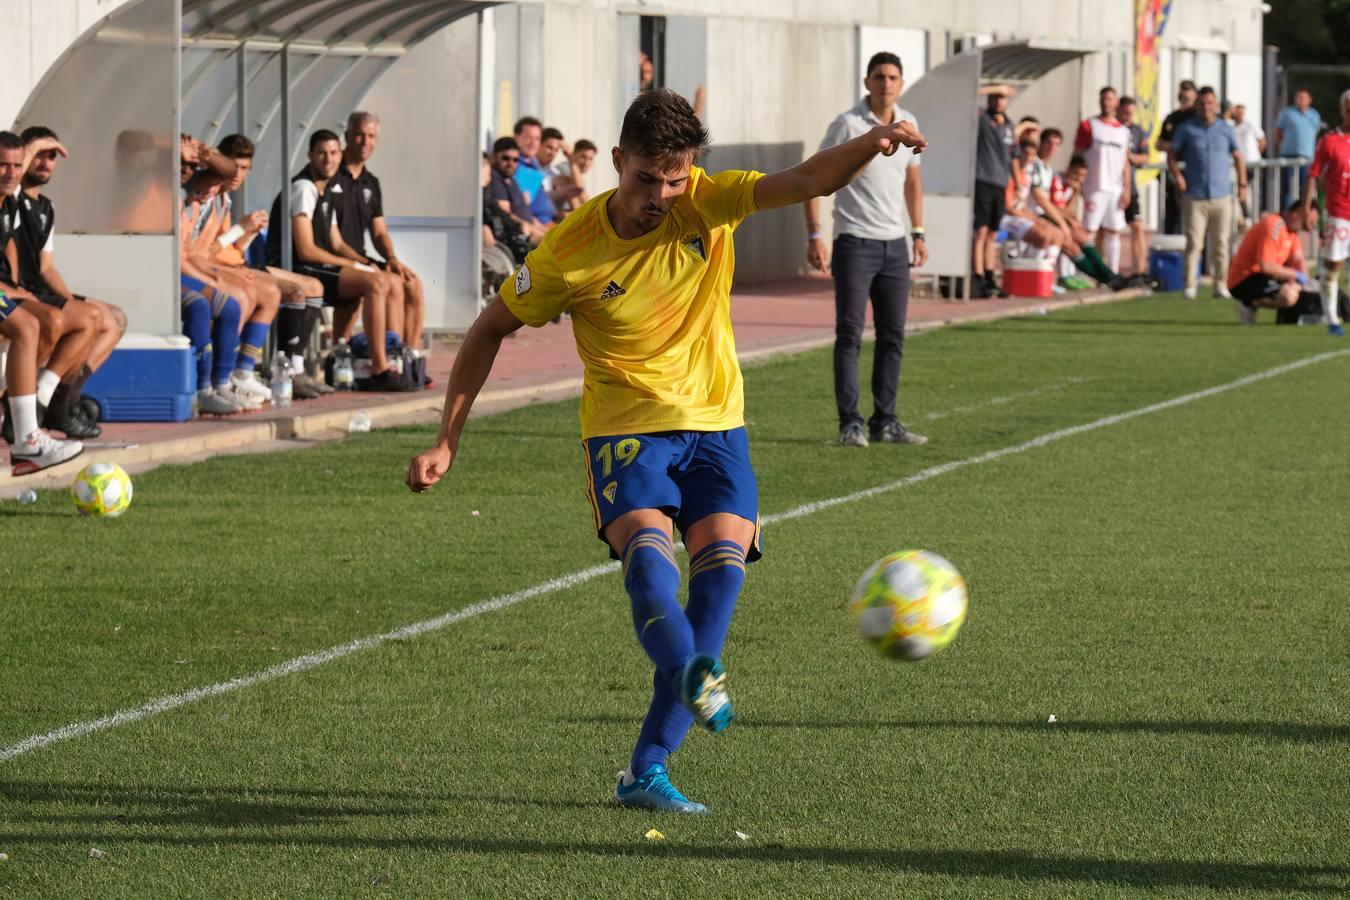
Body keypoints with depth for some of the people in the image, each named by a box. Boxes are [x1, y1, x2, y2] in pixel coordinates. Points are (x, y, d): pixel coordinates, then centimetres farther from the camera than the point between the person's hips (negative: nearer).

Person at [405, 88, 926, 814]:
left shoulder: (708, 203, -7)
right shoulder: (569, 251, -11)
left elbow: (810, 181, -20)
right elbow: (490, 330, 2)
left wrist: (872, 145, -42)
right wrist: (447, 441, -1)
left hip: (714, 425, 2)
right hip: (625, 428, -2)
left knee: (722, 560, -17)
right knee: (648, 550, -29)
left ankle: (647, 768, -12)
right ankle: (693, 676, -55)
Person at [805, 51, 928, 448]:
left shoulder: (908, 124, 8)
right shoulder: (848, 124, -9)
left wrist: (918, 233, 16)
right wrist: (814, 236, -13)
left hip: (895, 244, 6)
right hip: (856, 242, -6)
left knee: (893, 336, 7)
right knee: (850, 334, -5)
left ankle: (884, 421, 15)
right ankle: (849, 423, -3)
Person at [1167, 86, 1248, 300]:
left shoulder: (1225, 129, 9)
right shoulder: (1186, 128, 3)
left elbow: (1238, 157, 15)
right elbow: (1171, 154, 8)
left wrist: (1242, 184, 8)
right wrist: (1177, 175, -9)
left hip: (1222, 196, 2)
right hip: (1195, 197, -2)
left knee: (1220, 243, 5)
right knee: (1194, 242, -6)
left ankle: (1220, 284, 12)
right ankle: (1189, 285, -2)